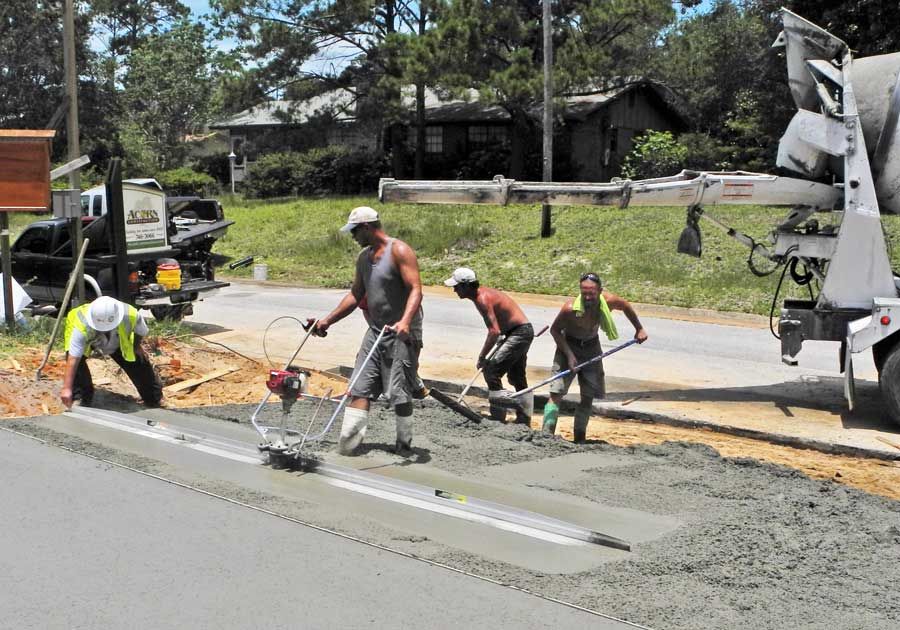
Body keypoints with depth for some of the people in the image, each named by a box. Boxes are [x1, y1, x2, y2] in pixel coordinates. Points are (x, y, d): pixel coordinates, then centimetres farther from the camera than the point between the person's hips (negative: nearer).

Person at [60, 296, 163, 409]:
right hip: (86, 340, -2)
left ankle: (155, 398, 22)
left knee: (139, 362, -1)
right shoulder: (82, 326, -47)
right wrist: (67, 388, -49)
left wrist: (136, 346, 0)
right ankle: (80, 399, -6)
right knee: (77, 362, -28)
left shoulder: (131, 315, -41)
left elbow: (141, 331, -15)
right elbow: (72, 360, -47)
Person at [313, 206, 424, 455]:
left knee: (399, 392, -3)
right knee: (360, 387, 1)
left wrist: (405, 321, -37)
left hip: (402, 334, -8)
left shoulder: (399, 251, -12)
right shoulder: (364, 257, 14)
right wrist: (328, 320, 14)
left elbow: (415, 289, -22)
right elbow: (355, 295, 20)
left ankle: (404, 445, 10)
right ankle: (348, 442, 0)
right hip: (376, 331, 8)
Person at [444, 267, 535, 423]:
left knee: (491, 371, -13)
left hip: (520, 332, -11)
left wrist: (482, 356, -26)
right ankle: (524, 419, 27)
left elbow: (494, 331, -31)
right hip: (523, 330, 11)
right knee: (517, 378, 18)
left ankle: (498, 416, -9)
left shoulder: (482, 299, -23)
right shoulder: (481, 294, 7)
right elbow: (496, 328, 16)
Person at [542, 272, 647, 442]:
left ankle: (579, 439, 15)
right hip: (569, 346, -4)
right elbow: (555, 330, -14)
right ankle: (546, 436, -16)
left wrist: (639, 329, 9)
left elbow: (626, 306, 3)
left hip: (592, 347, 4)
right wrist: (569, 354, -22)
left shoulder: (608, 301, -22)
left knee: (588, 396, 5)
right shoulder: (570, 308, -31)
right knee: (556, 393, -15)